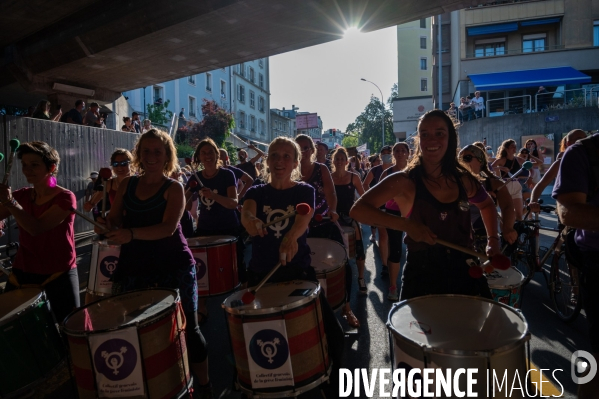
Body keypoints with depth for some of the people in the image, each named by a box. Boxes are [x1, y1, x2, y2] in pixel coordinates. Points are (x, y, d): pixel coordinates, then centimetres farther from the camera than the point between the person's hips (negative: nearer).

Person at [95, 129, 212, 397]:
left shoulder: (174, 189, -5)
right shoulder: (127, 185, 9)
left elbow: (168, 228, -18)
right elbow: (116, 219, 11)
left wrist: (132, 234, -33)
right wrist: (107, 225, -12)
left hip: (174, 267, -4)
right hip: (133, 267, 4)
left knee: (186, 327, 4)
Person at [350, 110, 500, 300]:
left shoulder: (463, 180, 1)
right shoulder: (404, 181, -13)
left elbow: (487, 205, 22)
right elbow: (358, 210, -22)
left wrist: (492, 240, 9)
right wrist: (406, 224, -29)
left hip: (464, 271, 5)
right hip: (422, 276, -4)